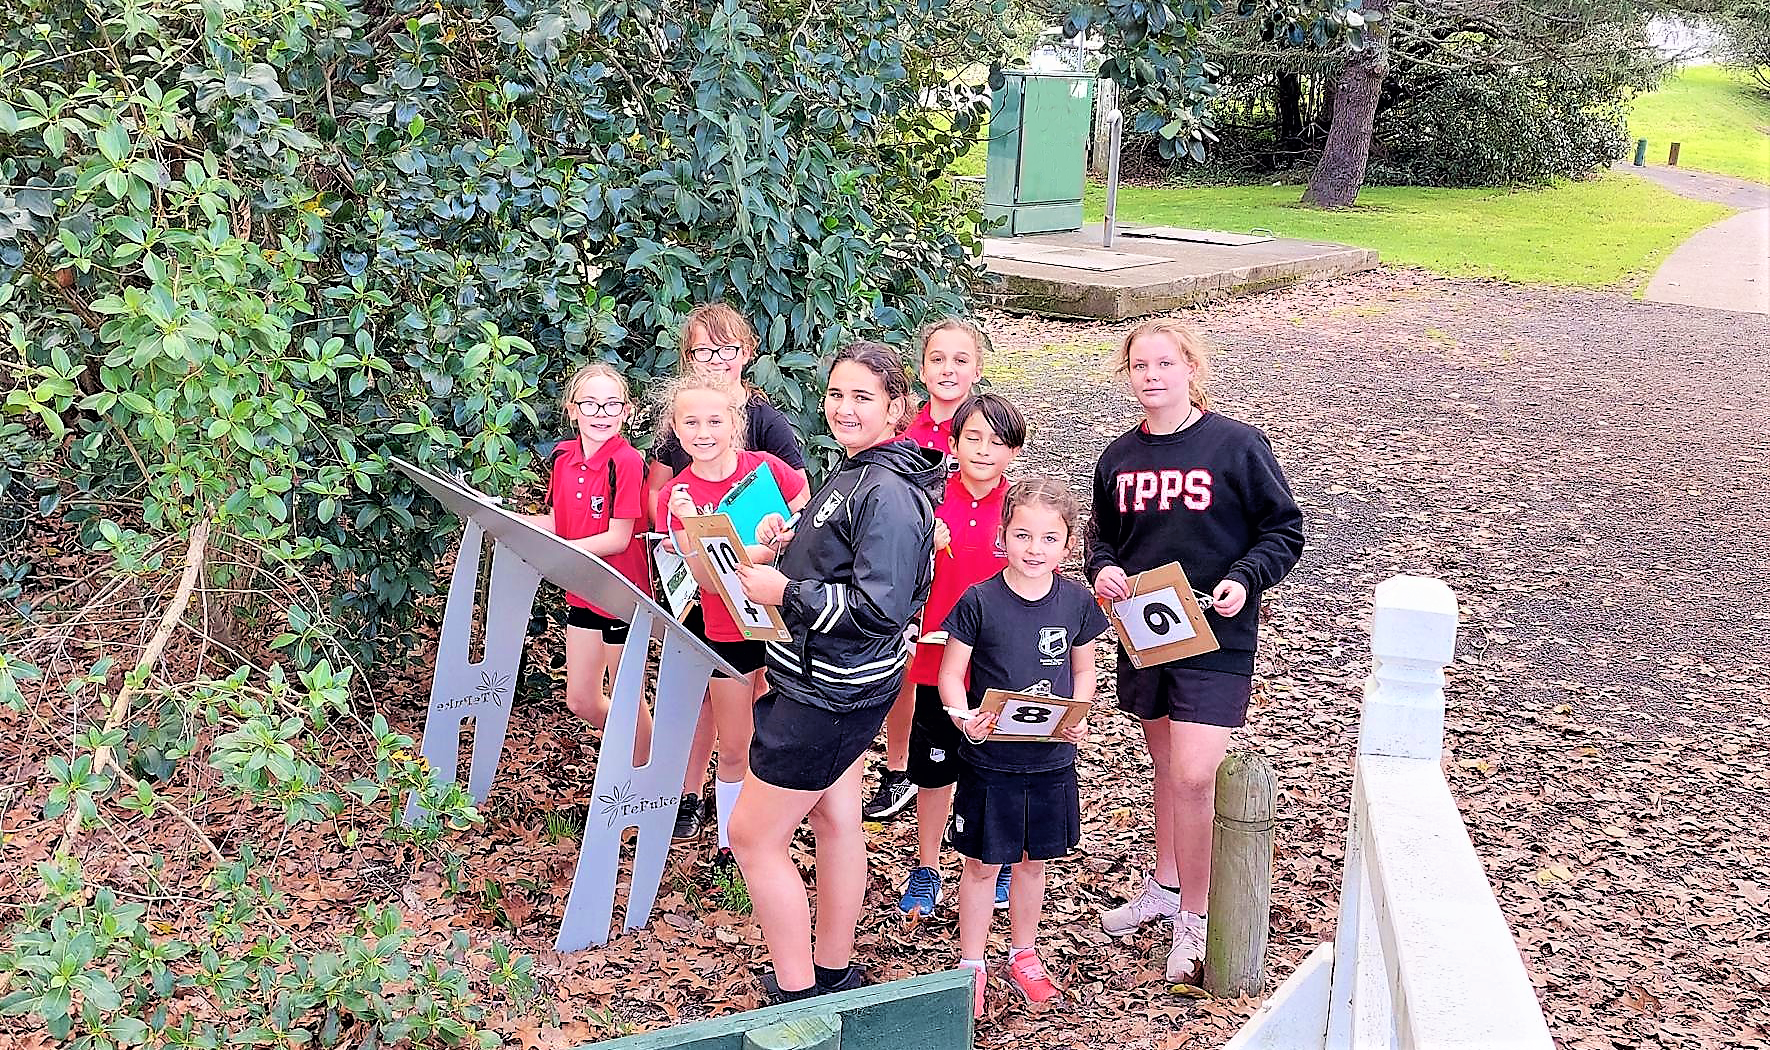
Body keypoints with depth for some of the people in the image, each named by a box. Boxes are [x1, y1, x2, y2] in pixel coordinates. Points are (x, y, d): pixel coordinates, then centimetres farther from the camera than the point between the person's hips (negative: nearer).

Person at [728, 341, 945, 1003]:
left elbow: (881, 607, -27)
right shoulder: (856, 472, 9)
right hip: (833, 685, 10)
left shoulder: (888, 491, -23)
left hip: (829, 692, -10)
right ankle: (833, 972, 34)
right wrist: (790, 539, 4)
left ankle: (796, 995, 11)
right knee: (835, 820, 19)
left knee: (753, 836, -1)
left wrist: (784, 591, -23)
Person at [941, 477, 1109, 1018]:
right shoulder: (979, 601, -13)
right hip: (989, 758, -3)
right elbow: (950, 675, -7)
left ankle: (1023, 956, 38)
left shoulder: (1077, 602, -4)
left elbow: (1083, 672, 8)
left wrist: (1077, 716, -10)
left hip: (1051, 758, 3)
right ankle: (971, 966, 26)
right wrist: (964, 717, -26)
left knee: (1033, 861, 18)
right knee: (982, 866, 8)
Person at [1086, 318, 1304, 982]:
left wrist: (1245, 579, -19)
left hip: (1216, 636, -5)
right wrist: (1103, 568, -5)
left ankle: (1193, 918, 6)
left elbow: (1284, 530, -3)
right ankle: (1165, 885, 37)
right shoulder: (1119, 458, 4)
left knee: (1192, 776, -12)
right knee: (1166, 764, 19)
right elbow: (1103, 534, 17)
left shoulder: (1236, 446, -10)